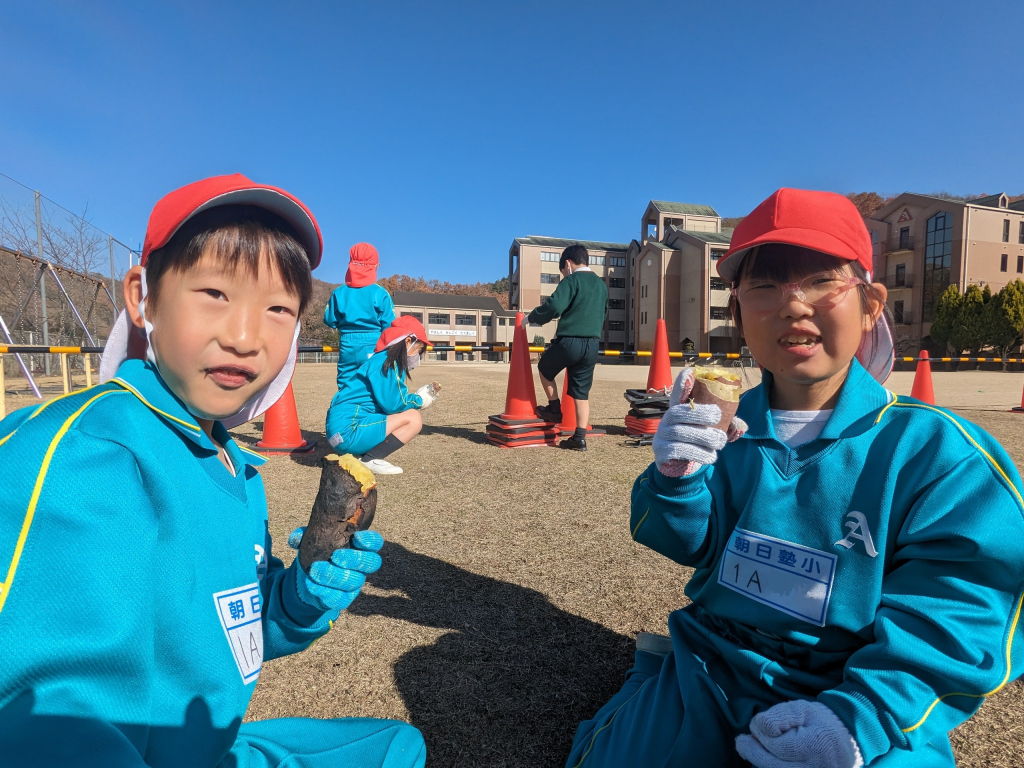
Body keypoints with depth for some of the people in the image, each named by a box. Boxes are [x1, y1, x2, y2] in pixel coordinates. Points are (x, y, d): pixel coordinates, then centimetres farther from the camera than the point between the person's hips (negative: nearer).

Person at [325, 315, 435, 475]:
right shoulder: (386, 362, -11)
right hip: (348, 430, -10)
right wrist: (419, 400, 0)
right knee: (413, 419, -12)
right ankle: (371, 460, -12)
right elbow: (392, 404, -16)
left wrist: (417, 395, 11)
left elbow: (389, 400, 17)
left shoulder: (390, 362, 17)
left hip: (342, 428, 10)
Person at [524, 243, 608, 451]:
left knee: (544, 368, 22)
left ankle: (555, 409, 29)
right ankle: (579, 438, 9)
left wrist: (531, 318, -5)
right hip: (592, 346, 6)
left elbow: (554, 306, -19)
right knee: (582, 393, 9)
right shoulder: (601, 284, 17)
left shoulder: (571, 280, -6)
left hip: (569, 341, -6)